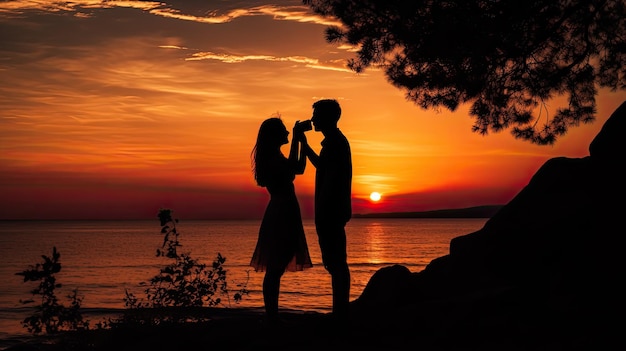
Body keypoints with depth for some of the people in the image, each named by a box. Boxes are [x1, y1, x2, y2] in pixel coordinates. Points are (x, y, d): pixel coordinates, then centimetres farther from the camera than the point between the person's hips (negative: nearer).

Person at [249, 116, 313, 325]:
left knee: (275, 268, 9)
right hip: (281, 214, -10)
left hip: (282, 214, 10)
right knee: (275, 269, -9)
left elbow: (299, 168, 25)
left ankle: (272, 316, 12)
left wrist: (302, 142, 20)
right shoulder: (273, 157, -11)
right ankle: (272, 317, -8)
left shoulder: (274, 157, 19)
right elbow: (295, 168, -27)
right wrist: (297, 140, -18)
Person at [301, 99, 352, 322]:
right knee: (337, 262, 11)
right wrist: (304, 145, 35)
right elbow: (322, 167, 34)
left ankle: (340, 312, -7)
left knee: (335, 262, -9)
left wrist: (321, 212, -21)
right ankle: (341, 311, 16)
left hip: (330, 211, -10)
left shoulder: (334, 142, -14)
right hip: (333, 211, 10)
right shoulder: (336, 141, 18)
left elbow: (330, 178, -21)